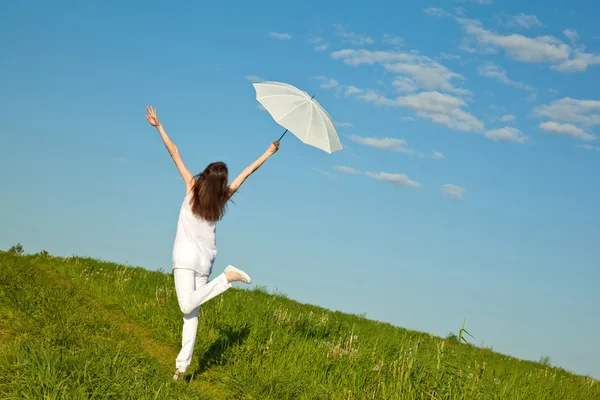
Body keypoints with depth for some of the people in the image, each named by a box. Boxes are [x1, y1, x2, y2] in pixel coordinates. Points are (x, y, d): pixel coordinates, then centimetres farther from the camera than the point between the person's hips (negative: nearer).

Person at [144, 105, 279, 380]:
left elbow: (175, 153, 0)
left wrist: (159, 126, 1)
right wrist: (269, 153, 25)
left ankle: (227, 278, -25)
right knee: (192, 314, 5)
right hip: (205, 261, 4)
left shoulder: (192, 188, 0)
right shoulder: (223, 198, 5)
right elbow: (247, 172, 15)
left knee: (187, 307, -18)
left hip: (185, 256, -4)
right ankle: (183, 365, -1)